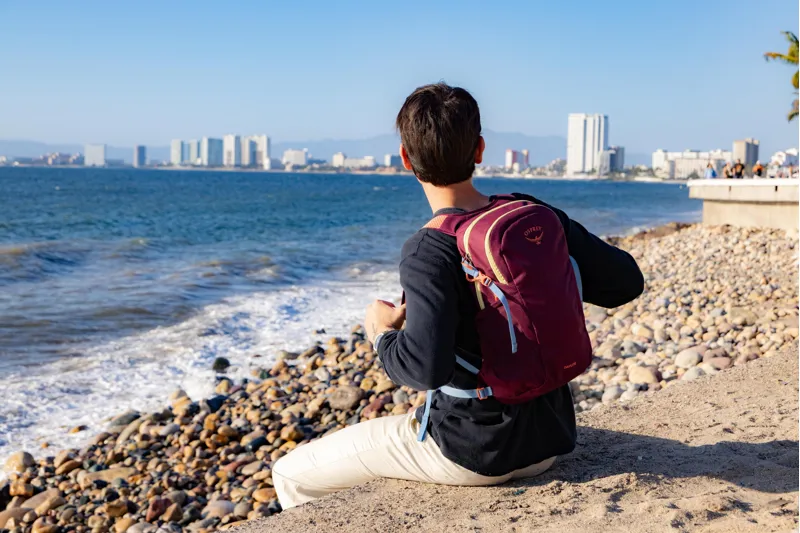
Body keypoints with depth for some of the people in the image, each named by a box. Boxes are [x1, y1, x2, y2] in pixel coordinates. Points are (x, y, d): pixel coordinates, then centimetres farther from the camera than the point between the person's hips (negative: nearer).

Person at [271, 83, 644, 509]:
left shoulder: (428, 252, -22)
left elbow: (426, 367, -34)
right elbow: (627, 282, 1)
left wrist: (383, 333, -13)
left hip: (473, 454, -7)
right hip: (548, 441, 7)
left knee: (292, 475, 10)